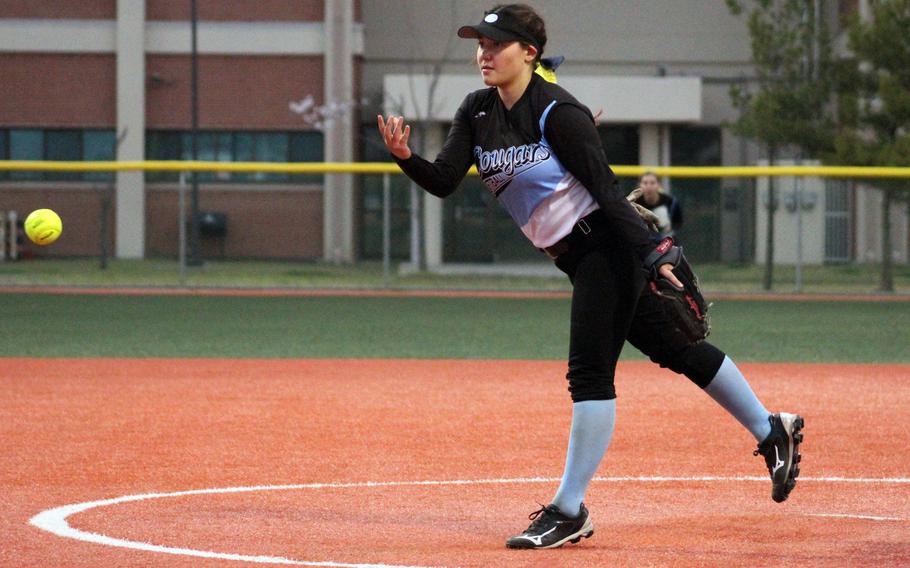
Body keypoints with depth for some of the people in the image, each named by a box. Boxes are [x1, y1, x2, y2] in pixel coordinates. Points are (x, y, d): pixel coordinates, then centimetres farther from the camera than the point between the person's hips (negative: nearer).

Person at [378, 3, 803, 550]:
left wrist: (652, 256, -27)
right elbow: (445, 181, -4)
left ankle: (570, 512, -8)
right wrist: (405, 156, -24)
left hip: (610, 244, -8)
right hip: (576, 259, 8)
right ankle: (771, 430, 28)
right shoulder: (477, 112, 5)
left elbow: (605, 188, -20)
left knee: (589, 371, -11)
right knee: (672, 347, 15)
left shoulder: (557, 112, -17)